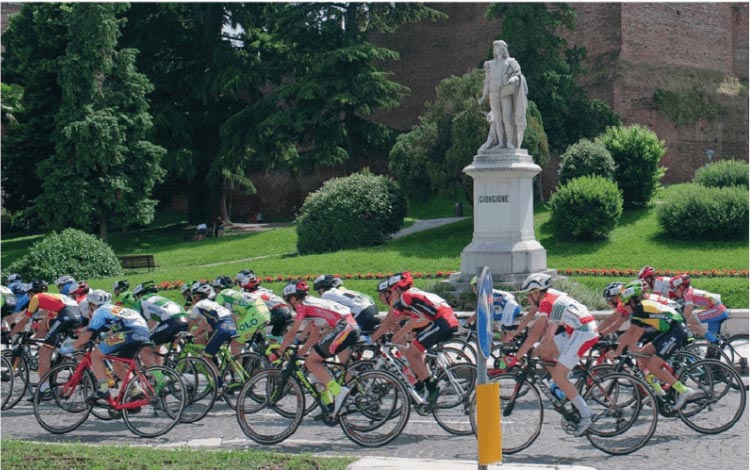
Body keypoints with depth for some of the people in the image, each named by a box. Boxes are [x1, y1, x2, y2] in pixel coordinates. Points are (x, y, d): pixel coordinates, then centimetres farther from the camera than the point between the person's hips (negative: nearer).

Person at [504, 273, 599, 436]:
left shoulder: (546, 302, -11)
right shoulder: (552, 296, 16)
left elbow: (535, 334, -12)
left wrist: (516, 358, -8)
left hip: (583, 333, -9)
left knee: (558, 375, -9)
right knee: (542, 351, 11)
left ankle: (586, 416, -9)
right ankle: (566, 389, 15)